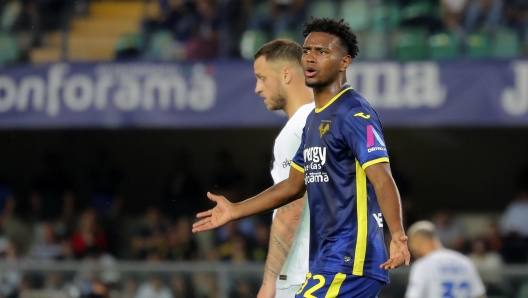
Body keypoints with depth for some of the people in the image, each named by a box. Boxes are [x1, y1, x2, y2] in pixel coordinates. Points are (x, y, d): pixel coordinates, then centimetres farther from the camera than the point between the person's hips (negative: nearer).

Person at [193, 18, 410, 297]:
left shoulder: (355, 114, -11)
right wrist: (235, 211, 28)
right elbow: (294, 185, 27)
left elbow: (382, 180, -22)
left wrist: (397, 235, -36)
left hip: (348, 263, -9)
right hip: (327, 259, 9)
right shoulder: (314, 119, 18)